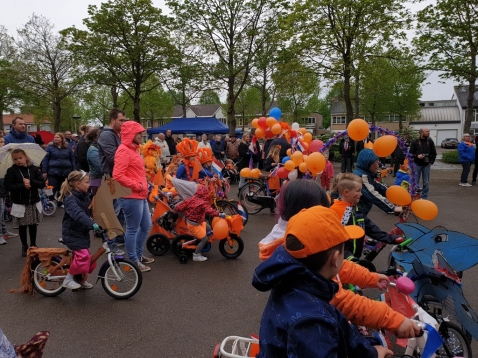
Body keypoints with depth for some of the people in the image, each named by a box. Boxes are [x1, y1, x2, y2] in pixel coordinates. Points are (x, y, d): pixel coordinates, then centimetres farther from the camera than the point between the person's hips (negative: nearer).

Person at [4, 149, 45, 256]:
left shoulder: (34, 169, -1)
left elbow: (42, 184, -5)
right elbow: (7, 186, -12)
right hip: (20, 204, -1)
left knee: (33, 225, 11)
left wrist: (31, 182, -20)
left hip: (34, 203, 1)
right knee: (22, 226, 9)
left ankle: (33, 245, 28)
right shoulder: (11, 171, -5)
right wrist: (23, 185, -22)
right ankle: (24, 246, 24)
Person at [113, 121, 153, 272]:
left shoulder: (133, 149, 16)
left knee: (146, 226, 19)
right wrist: (137, 186, -18)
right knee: (132, 229, 2)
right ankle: (133, 261, 15)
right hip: (131, 197, -10)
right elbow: (118, 176, -23)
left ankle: (138, 254, 34)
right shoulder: (124, 151, -15)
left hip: (140, 196, 10)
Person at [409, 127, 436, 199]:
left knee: (426, 183, 6)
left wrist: (431, 162, 1)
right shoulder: (415, 142, -2)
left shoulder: (430, 141, 5)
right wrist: (417, 156, -18)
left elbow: (434, 153, 11)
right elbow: (411, 153, -1)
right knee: (415, 183, 2)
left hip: (426, 165, 2)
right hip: (417, 165, -2)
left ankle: (424, 197, 15)